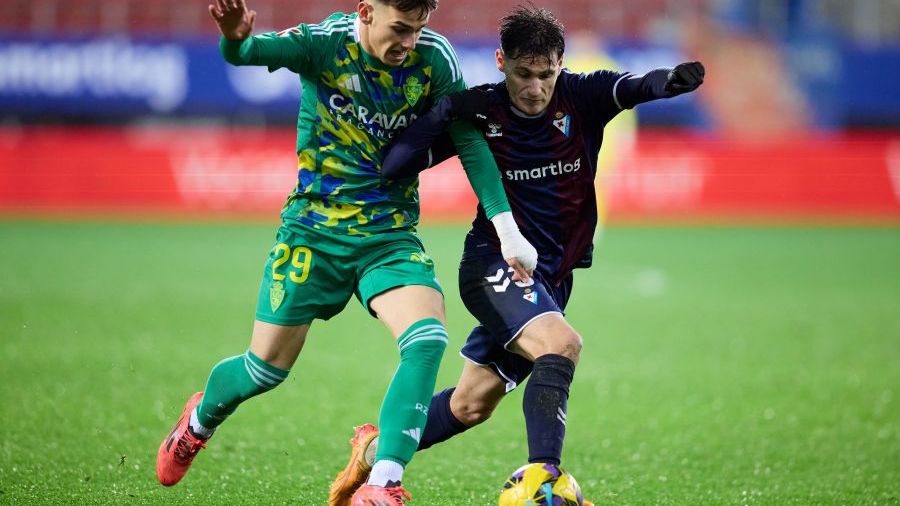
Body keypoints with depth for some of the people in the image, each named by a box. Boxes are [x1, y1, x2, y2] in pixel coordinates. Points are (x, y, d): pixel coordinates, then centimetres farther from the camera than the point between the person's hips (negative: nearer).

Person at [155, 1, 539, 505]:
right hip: (314, 227, -2)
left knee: (428, 340, -24)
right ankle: (199, 420, 41)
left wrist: (506, 227, -4)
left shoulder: (435, 57, -9)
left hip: (391, 232, 2)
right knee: (268, 365, 6)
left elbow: (468, 141, 1)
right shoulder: (326, 43, -16)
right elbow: (252, 52, -33)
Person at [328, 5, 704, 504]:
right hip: (493, 262, -4)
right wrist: (444, 111, -27)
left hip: (552, 275, 4)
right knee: (561, 343, -32)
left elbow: (631, 87, -30)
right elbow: (393, 166, -15)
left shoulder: (581, 98, -9)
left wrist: (670, 80, -52)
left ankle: (377, 451, 35)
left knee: (472, 404, 15)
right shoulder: (481, 112, -13)